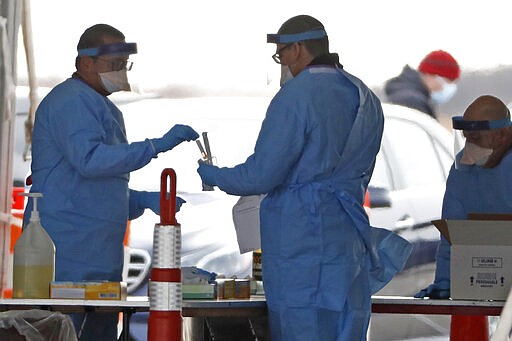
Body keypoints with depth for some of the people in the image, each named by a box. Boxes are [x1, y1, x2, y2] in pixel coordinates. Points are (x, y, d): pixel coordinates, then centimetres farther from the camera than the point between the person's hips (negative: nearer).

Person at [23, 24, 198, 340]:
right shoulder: (72, 101, -8)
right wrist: (157, 146, -24)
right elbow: (89, 159, -25)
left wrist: (143, 200, 16)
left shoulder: (98, 105, 25)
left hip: (100, 255, 10)